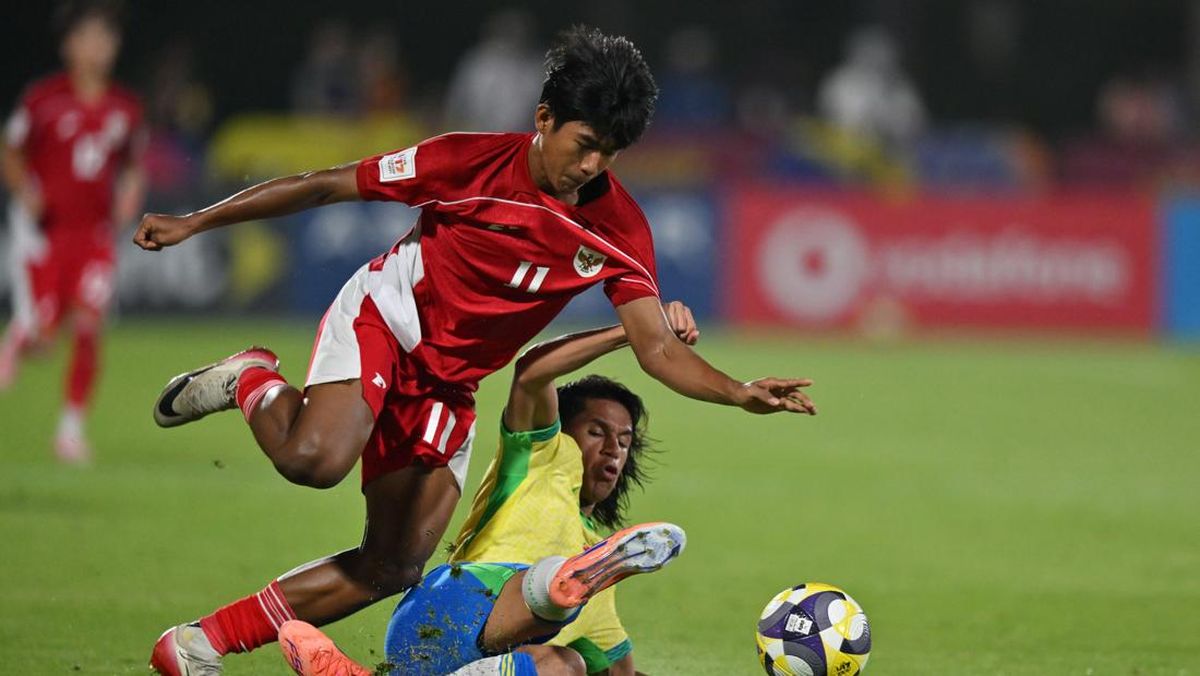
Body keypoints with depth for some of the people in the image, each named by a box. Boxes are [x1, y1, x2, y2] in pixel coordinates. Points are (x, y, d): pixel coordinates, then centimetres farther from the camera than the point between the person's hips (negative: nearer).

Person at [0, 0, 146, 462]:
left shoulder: (125, 108, 4)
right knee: (43, 330, -9)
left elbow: (133, 162, 19)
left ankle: (72, 426, 1)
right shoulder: (42, 98, -6)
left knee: (88, 327, -10)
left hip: (95, 232, 3)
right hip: (42, 230, -2)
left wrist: (131, 191, -2)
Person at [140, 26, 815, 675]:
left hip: (447, 384, 5)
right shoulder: (474, 161, -18)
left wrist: (740, 393, -30)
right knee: (315, 459, -36)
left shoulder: (619, 229, -8)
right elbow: (323, 186, -11)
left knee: (393, 568, -1)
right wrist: (194, 223, -9)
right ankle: (251, 383, -1)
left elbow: (658, 348, -10)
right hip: (381, 320, -5)